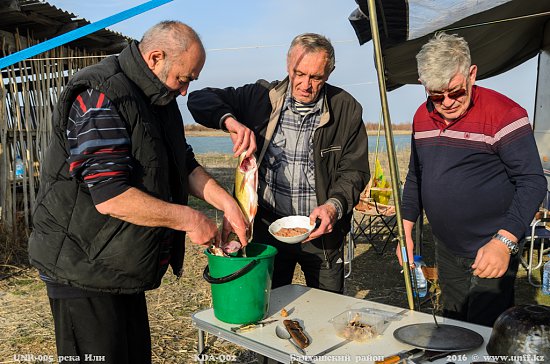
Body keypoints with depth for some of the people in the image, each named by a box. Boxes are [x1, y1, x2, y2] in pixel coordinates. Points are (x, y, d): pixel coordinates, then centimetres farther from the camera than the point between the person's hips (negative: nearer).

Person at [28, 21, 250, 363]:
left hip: (125, 266, 9)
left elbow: (185, 164, 13)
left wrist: (227, 202, -3)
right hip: (83, 268, -9)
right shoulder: (100, 97, -21)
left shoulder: (160, 99, 8)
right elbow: (111, 197, -29)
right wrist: (188, 219, -22)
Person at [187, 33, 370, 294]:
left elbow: (354, 170, -3)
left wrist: (334, 205, -22)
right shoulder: (262, 96, -3)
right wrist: (229, 120, -23)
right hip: (267, 227, 1)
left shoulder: (346, 109, -4)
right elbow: (199, 99, -3)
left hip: (320, 230, 0)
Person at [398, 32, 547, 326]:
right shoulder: (422, 116, 5)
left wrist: (505, 241, -26)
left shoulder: (502, 113, -15)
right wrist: (406, 229, 8)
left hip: (491, 255, -6)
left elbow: (532, 183, -16)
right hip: (446, 252, 6)